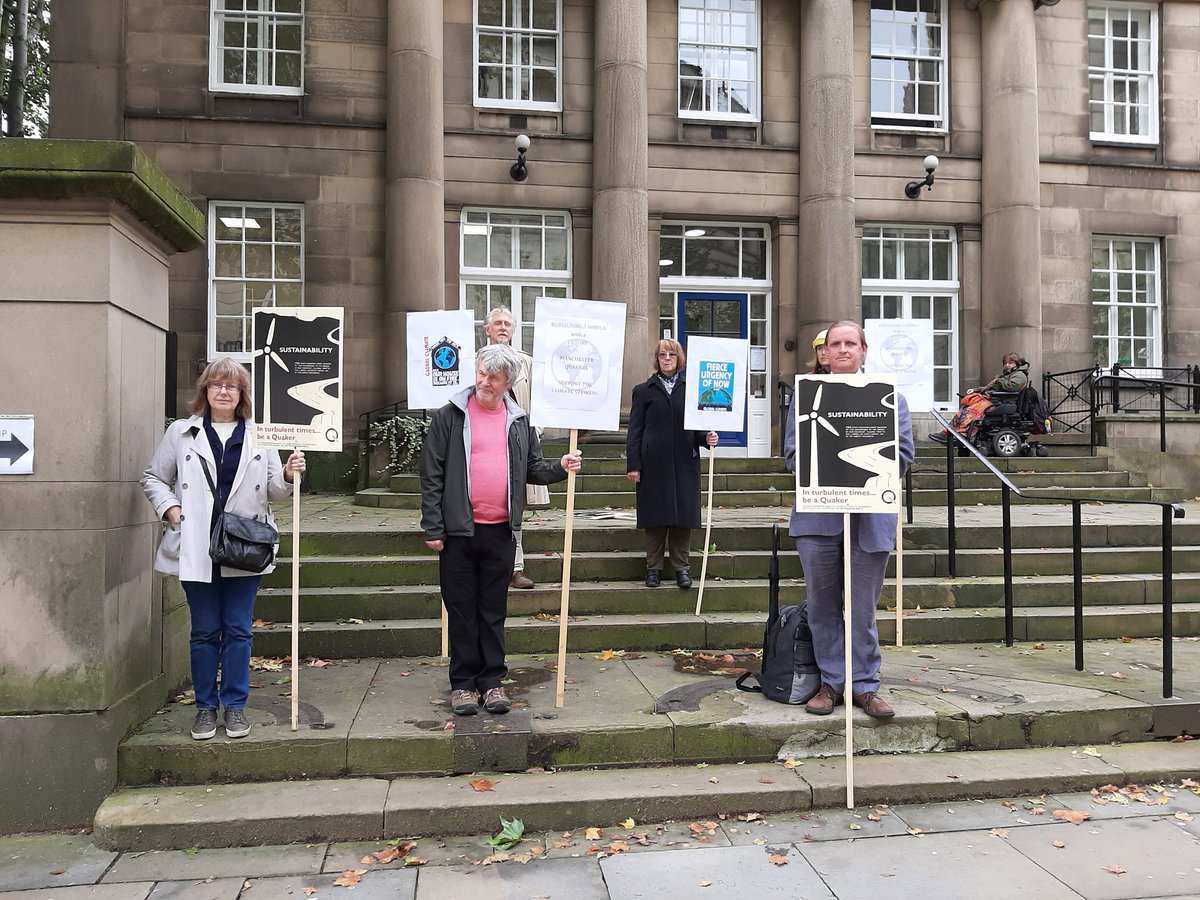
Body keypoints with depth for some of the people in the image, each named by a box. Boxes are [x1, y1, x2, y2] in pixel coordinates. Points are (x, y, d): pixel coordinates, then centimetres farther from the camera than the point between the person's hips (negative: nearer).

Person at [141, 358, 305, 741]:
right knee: (204, 632, 9)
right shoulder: (181, 432, 5)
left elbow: (272, 491, 7)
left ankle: (235, 705, 18)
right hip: (196, 549, 0)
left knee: (238, 630, 7)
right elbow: (153, 478, 11)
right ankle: (206, 706, 21)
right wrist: (171, 509, -4)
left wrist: (287, 476, -13)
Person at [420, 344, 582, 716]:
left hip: (500, 531, 3)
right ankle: (463, 683, 19)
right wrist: (433, 528, -7)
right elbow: (432, 476, -4)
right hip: (459, 531, -2)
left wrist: (560, 468, -5)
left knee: (494, 611, 12)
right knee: (461, 610, 7)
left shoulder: (519, 422, 8)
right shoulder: (450, 417, -2)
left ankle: (492, 681, 22)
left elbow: (532, 469, 15)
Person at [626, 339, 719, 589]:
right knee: (655, 517, 2)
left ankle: (682, 566, 13)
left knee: (683, 516, 2)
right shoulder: (644, 391, 9)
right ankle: (653, 567, 12)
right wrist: (633, 464, -4)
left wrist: (707, 438, -10)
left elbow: (699, 425, 13)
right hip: (654, 463, -1)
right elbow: (635, 430, 4)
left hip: (685, 463, 1)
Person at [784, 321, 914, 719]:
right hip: (818, 516, 1)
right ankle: (831, 682, 19)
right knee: (822, 604, 7)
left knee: (864, 607, 6)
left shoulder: (889, 397, 9)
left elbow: (903, 454, 3)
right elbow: (793, 453, 2)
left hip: (871, 517, 0)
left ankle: (865, 685, 17)